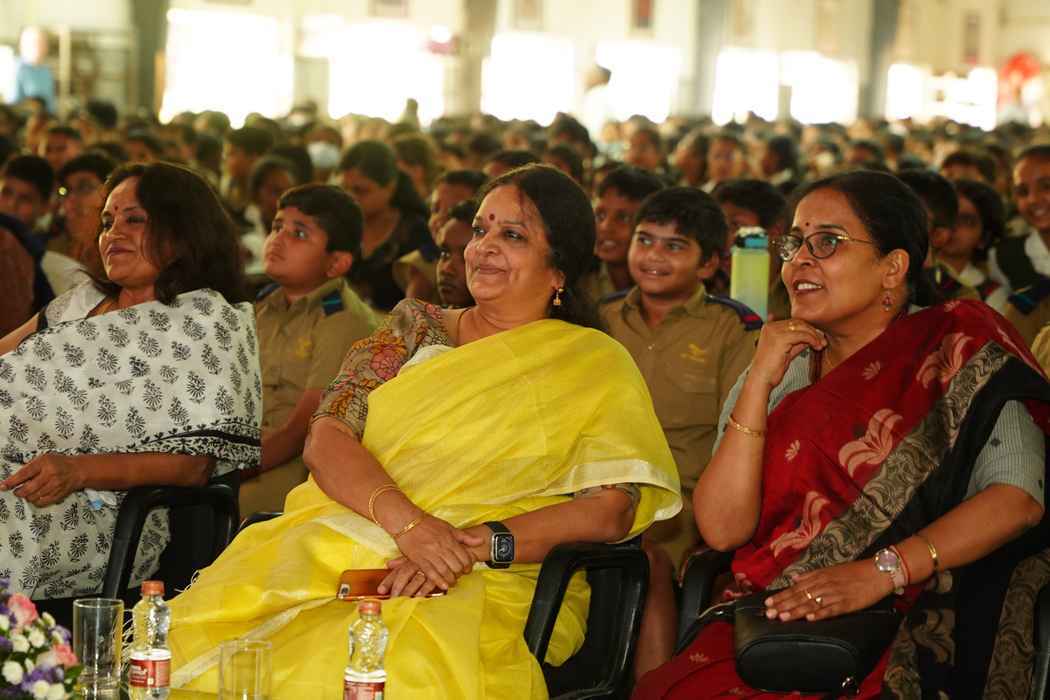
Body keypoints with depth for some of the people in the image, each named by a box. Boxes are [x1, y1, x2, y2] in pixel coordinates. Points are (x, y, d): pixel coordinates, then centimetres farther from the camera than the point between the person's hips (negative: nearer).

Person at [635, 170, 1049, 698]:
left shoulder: (954, 351, 3)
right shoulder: (779, 371, 14)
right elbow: (722, 528, 2)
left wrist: (880, 572, -20)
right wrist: (759, 383, -5)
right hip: (766, 623, 5)